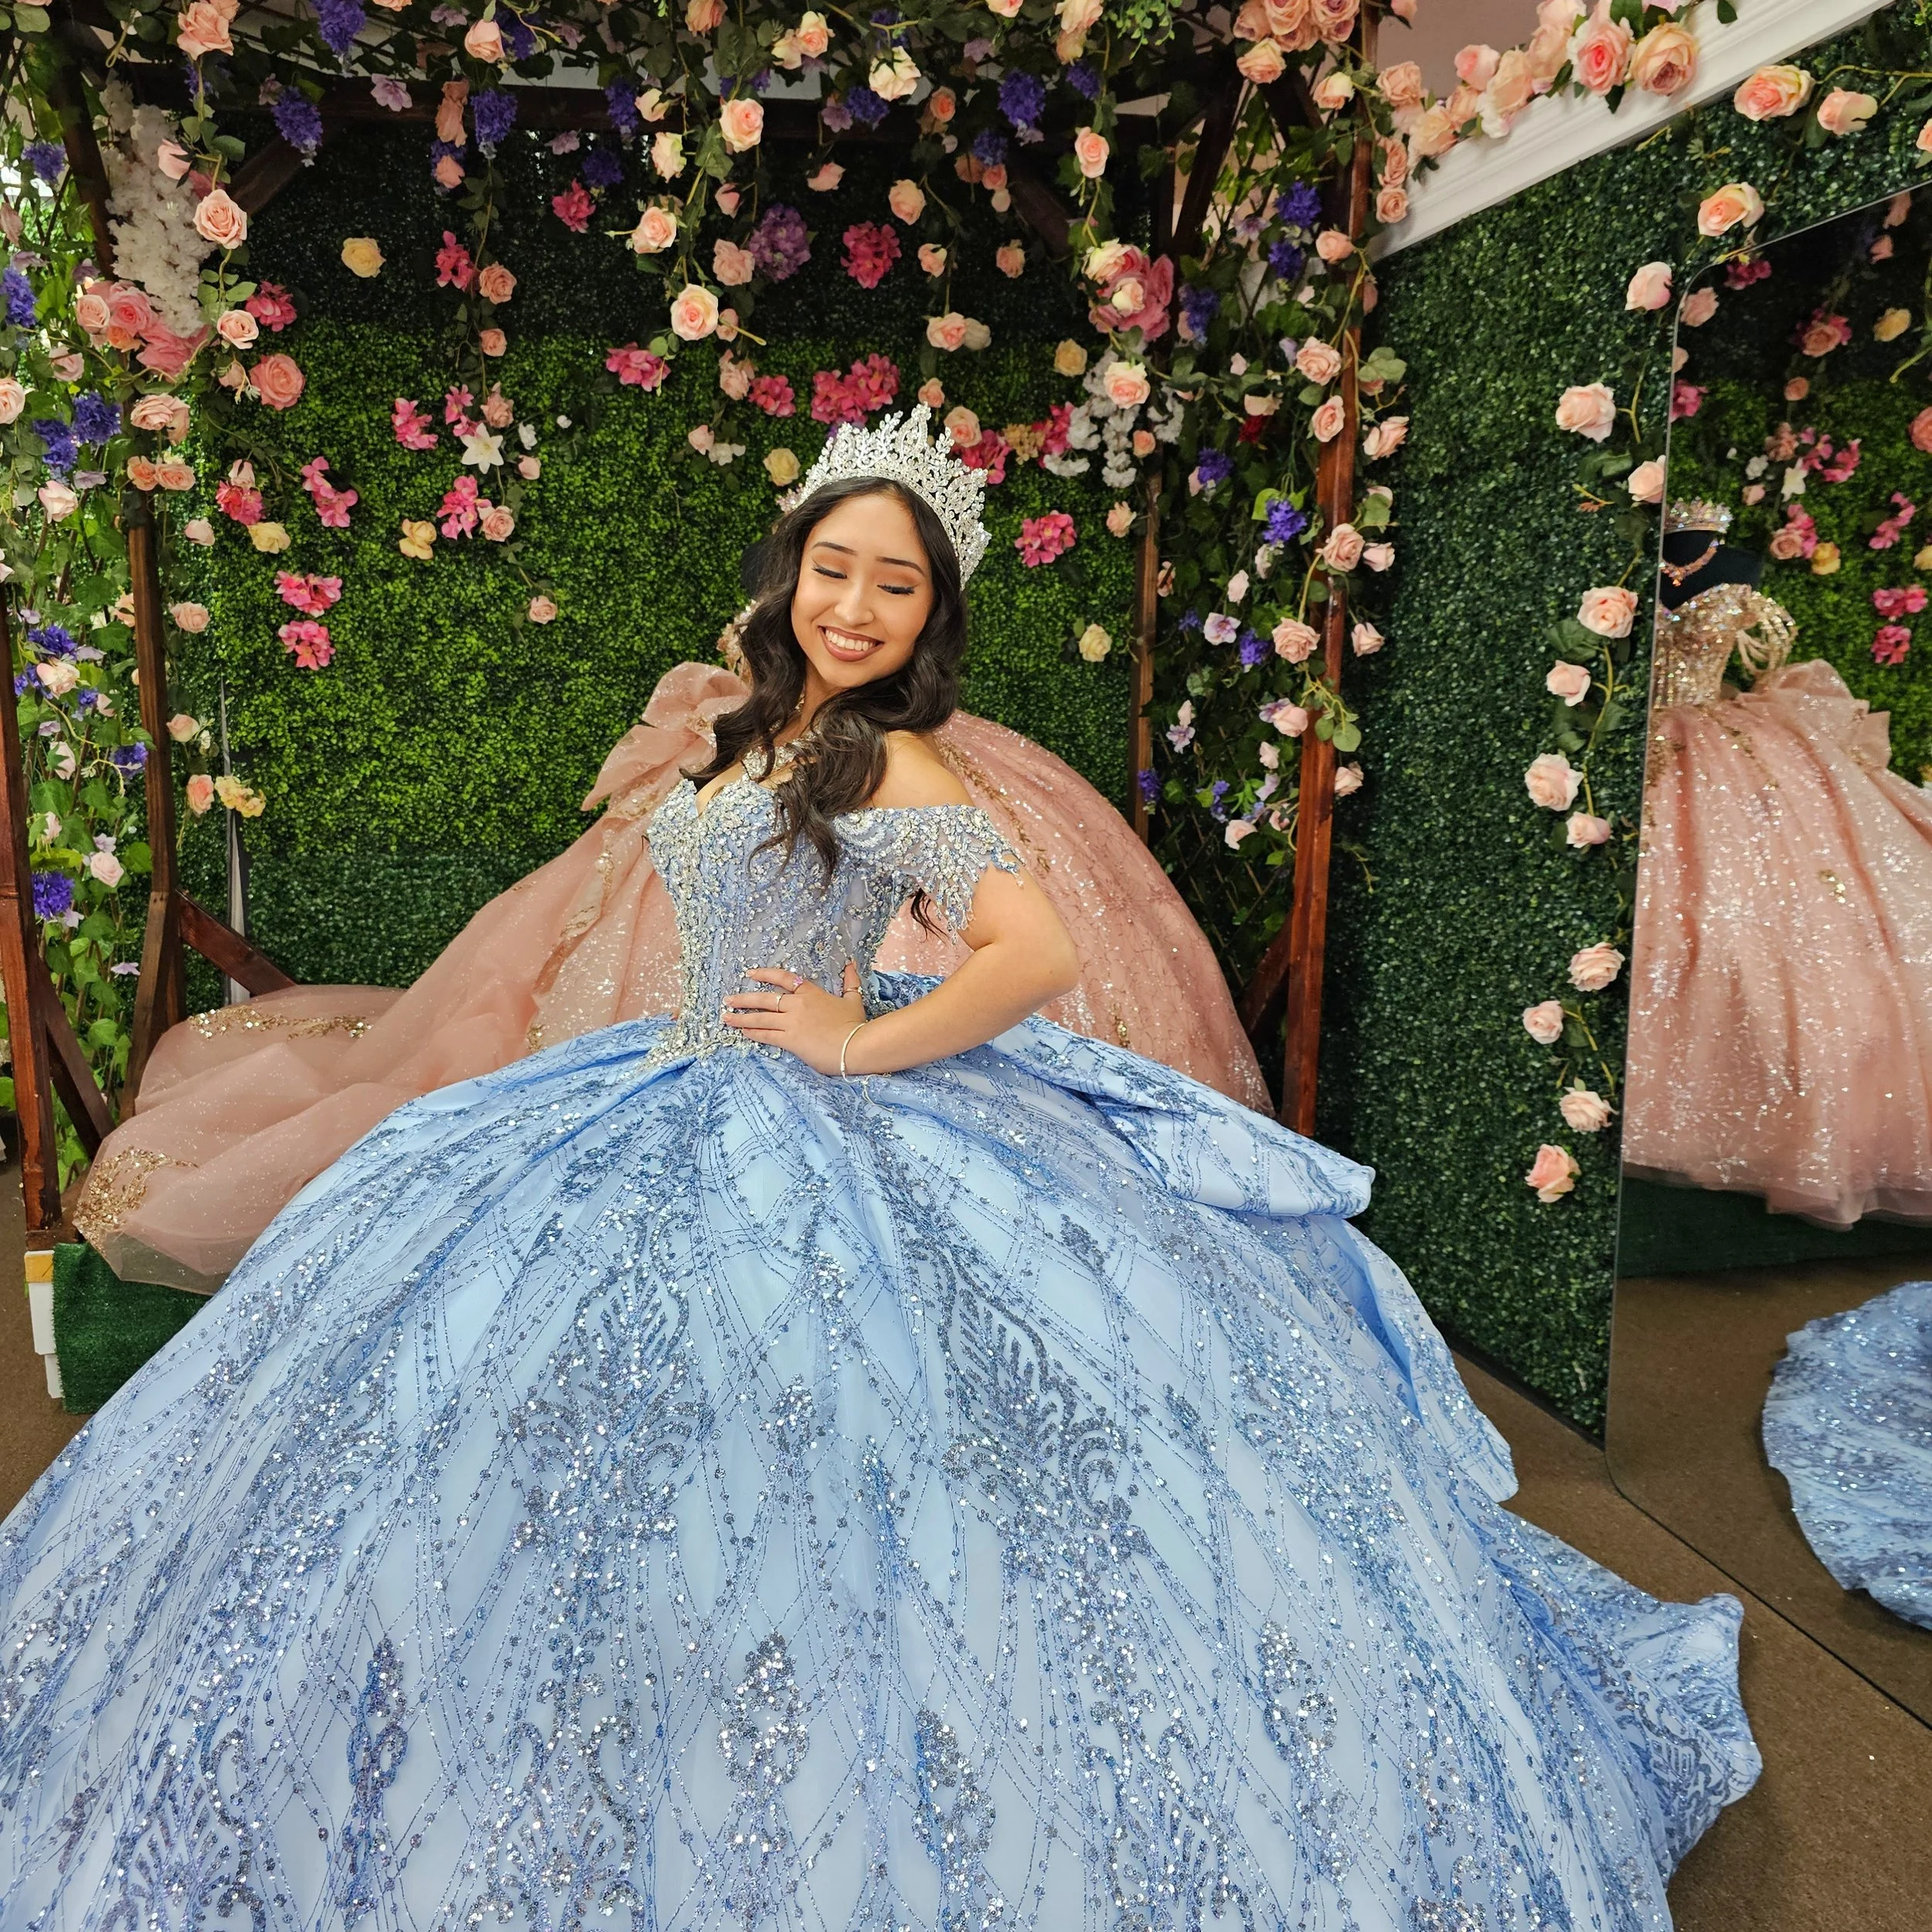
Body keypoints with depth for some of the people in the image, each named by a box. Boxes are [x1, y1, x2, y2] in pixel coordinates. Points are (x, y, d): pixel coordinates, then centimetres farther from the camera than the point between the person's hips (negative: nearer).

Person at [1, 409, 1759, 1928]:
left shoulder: (891, 765, -16)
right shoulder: (765, 736, 10)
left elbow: (1038, 955, -28)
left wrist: (857, 1043, -19)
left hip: (814, 1133, -9)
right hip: (697, 1103, 9)